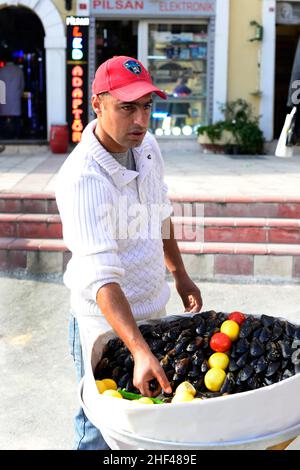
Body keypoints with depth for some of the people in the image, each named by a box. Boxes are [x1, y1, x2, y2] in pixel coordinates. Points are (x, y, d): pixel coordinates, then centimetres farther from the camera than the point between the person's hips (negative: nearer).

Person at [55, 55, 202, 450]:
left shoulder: (148, 147, -4)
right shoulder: (82, 179, -28)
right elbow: (101, 277, -36)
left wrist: (181, 276, 18)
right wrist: (140, 351, -45)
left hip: (152, 310, 7)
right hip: (106, 321, -7)